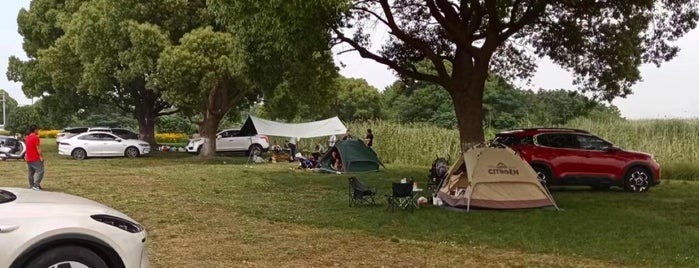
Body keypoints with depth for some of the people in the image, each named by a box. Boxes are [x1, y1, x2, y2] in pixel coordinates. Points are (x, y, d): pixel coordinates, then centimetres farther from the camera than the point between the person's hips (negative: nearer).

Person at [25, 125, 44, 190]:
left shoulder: (27, 138, 13)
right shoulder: (35, 137, -13)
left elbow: (28, 147, 20)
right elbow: (38, 148, -17)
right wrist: (40, 156, -15)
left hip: (28, 159, 9)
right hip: (35, 158, -9)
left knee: (31, 173, 13)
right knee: (40, 171, -8)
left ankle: (31, 186, 17)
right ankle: (36, 185, -17)